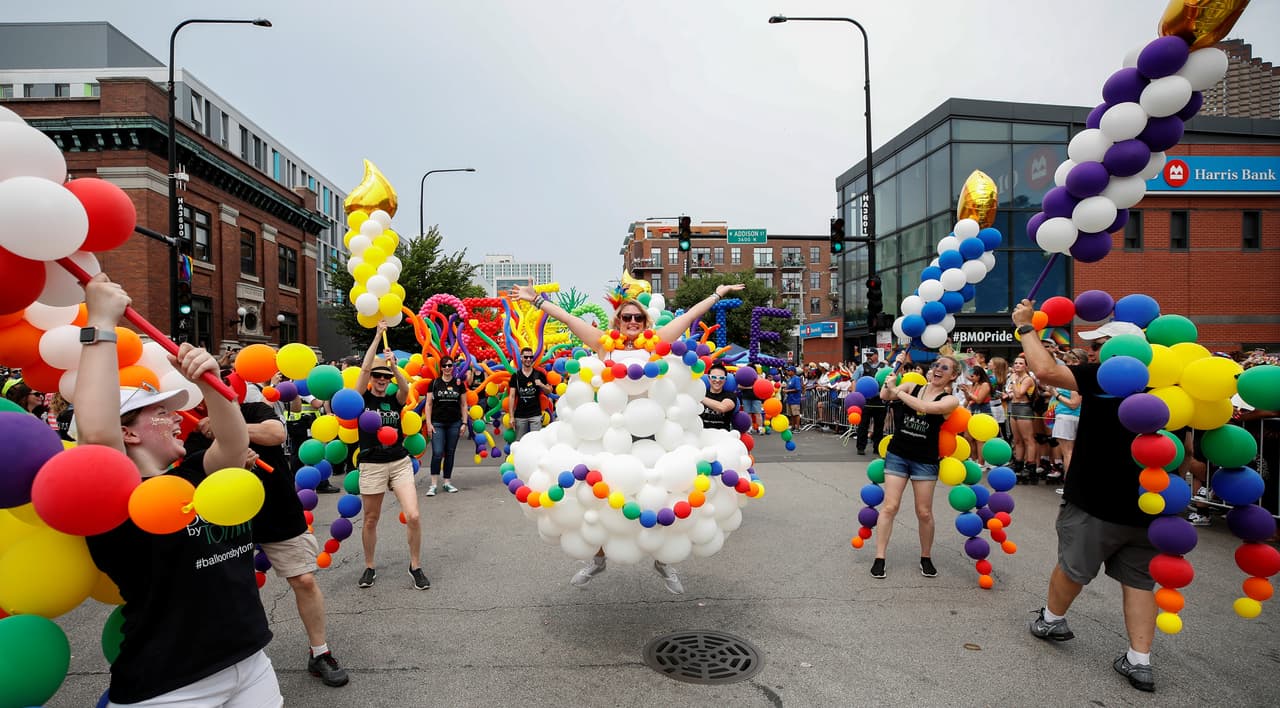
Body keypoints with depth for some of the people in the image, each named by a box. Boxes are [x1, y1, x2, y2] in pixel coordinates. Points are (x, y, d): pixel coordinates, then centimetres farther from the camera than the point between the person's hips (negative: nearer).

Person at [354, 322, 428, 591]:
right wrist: (378, 335, -13)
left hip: (400, 463, 1)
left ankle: (415, 566, 9)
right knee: (370, 520, 10)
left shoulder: (395, 399, 4)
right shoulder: (362, 398, -1)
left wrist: (394, 366, -32)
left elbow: (405, 388, -19)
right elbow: (365, 368, -13)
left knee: (413, 516, -9)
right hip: (372, 465, -1)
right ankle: (369, 568, 30)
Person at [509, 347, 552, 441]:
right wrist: (511, 416, -4)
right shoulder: (516, 375, 3)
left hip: (536, 414, -1)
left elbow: (549, 391, 9)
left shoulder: (539, 374, 3)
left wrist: (541, 385, -13)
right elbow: (512, 396, 2)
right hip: (520, 415, 1)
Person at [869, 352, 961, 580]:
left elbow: (925, 407, -24)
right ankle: (879, 558, 4)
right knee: (889, 506, -2)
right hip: (897, 455, 1)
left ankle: (926, 558, 27)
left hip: (925, 461, -1)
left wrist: (897, 391, -23)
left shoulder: (950, 400, -5)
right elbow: (884, 395, -13)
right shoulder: (912, 387, 2)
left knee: (924, 512, 6)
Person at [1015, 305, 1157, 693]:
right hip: (1146, 506, 6)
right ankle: (1139, 662, 14)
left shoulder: (1104, 378, -16)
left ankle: (1051, 620, 35)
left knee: (1072, 567, 15)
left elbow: (1046, 370, -25)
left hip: (1095, 504, -6)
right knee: (1138, 580, 14)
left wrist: (1026, 327, -15)